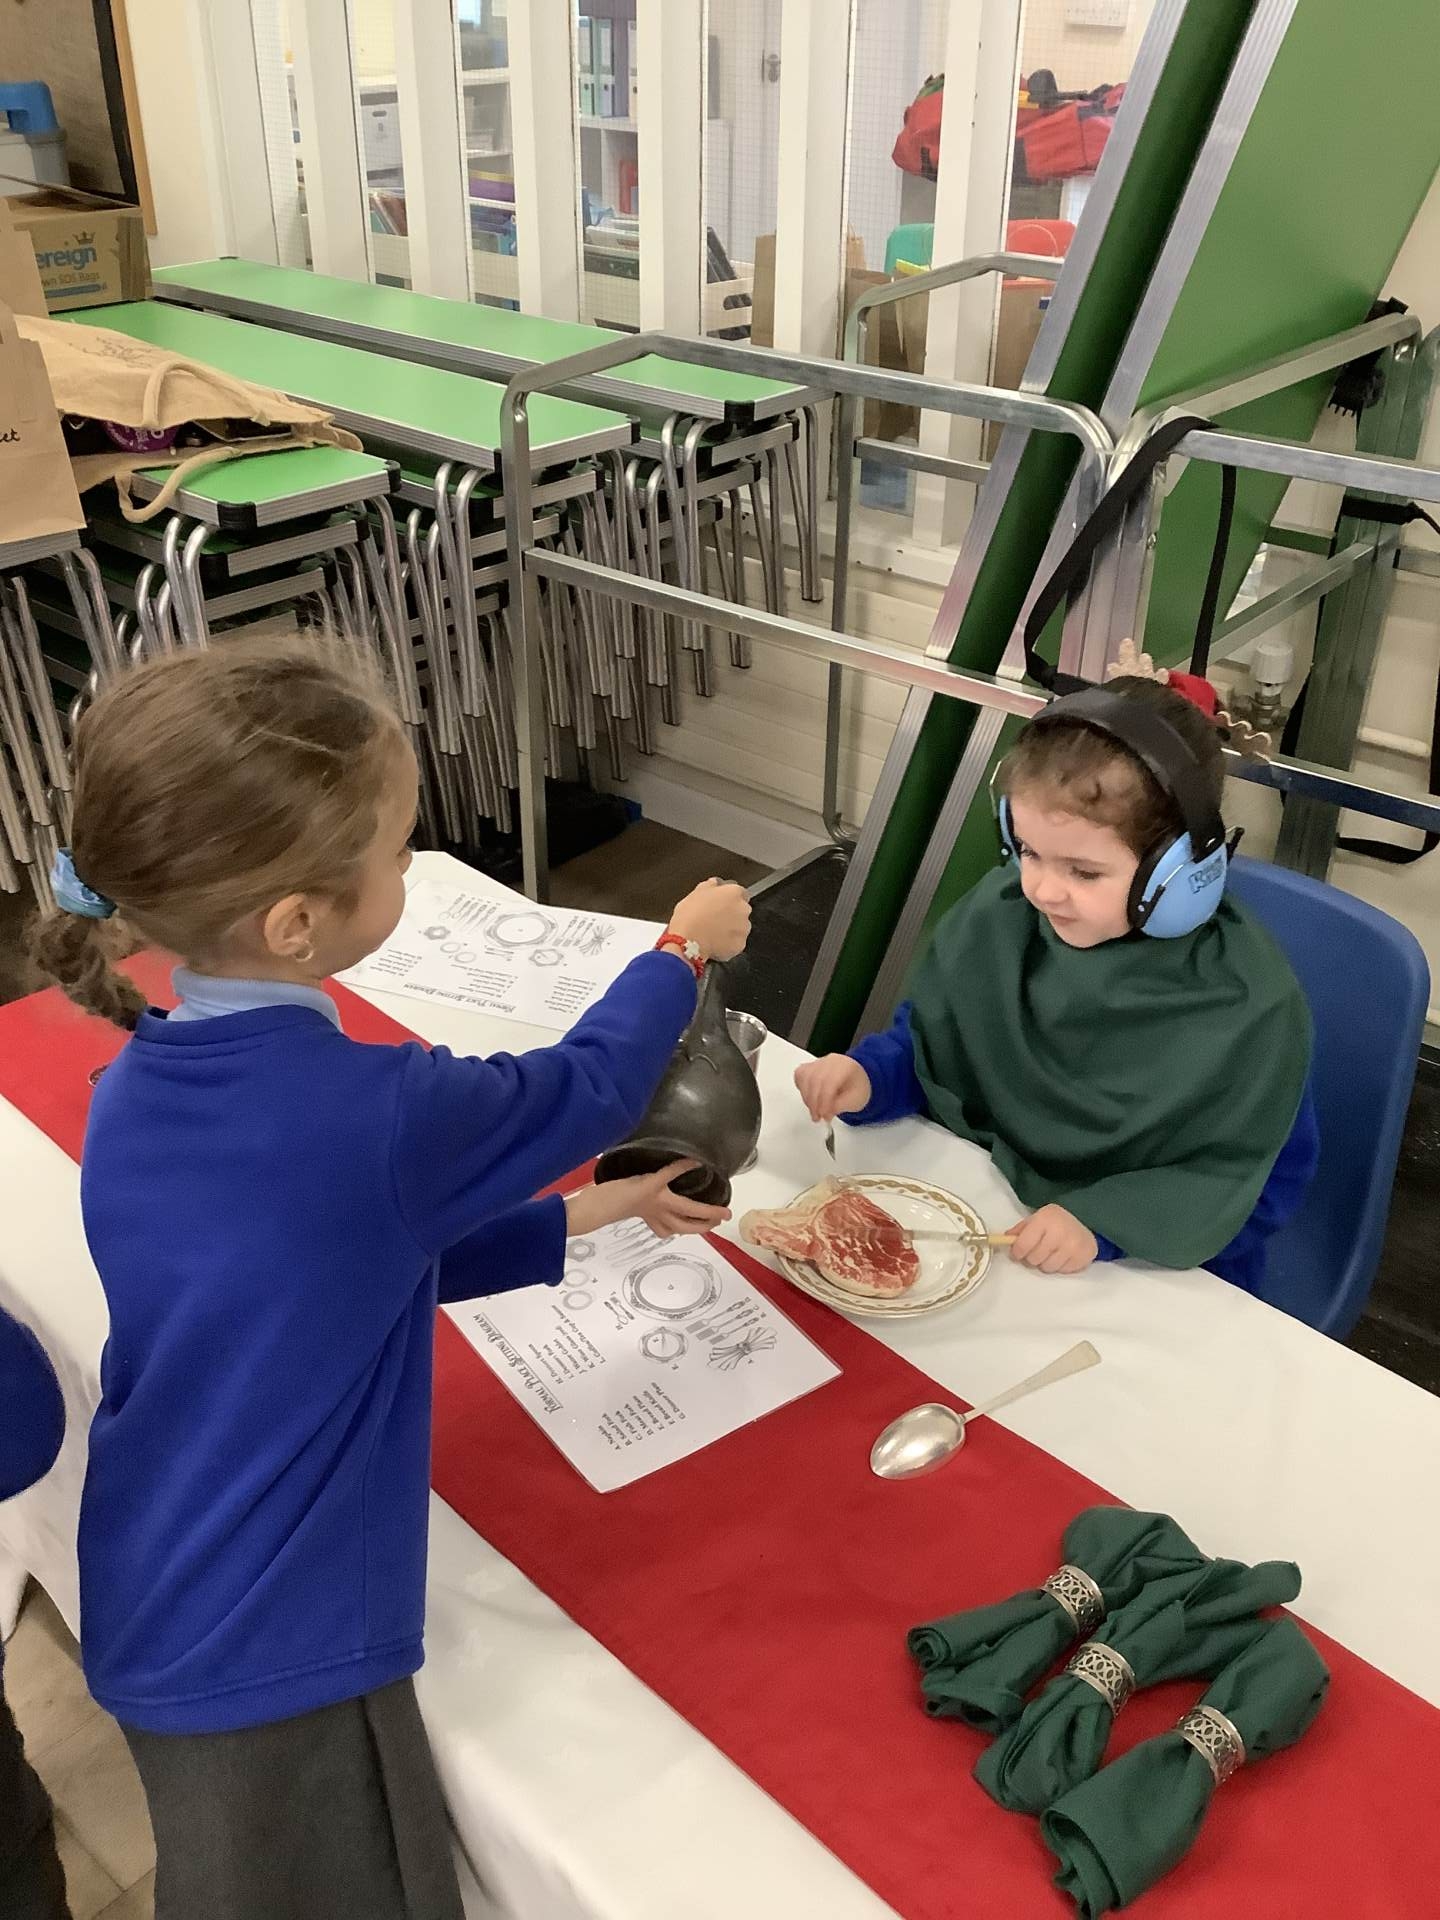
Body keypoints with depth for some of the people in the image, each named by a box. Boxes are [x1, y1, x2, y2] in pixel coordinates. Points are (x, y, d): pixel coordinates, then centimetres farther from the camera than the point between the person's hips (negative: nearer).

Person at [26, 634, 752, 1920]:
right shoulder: (366, 1116, -27)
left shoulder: (136, 1090, -4)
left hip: (152, 1621, 7)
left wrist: (590, 1215, 14)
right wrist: (685, 950, 11)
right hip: (272, 1654, -7)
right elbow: (586, 1089, -7)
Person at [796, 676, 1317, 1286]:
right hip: (986, 1214, 3)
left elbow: (1242, 1183, -17)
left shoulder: (1250, 1006, -21)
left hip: (1156, 1261, -3)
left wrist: (1101, 1221, -29)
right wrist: (868, 1076, -16)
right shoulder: (999, 913, -9)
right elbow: (927, 1040, 4)